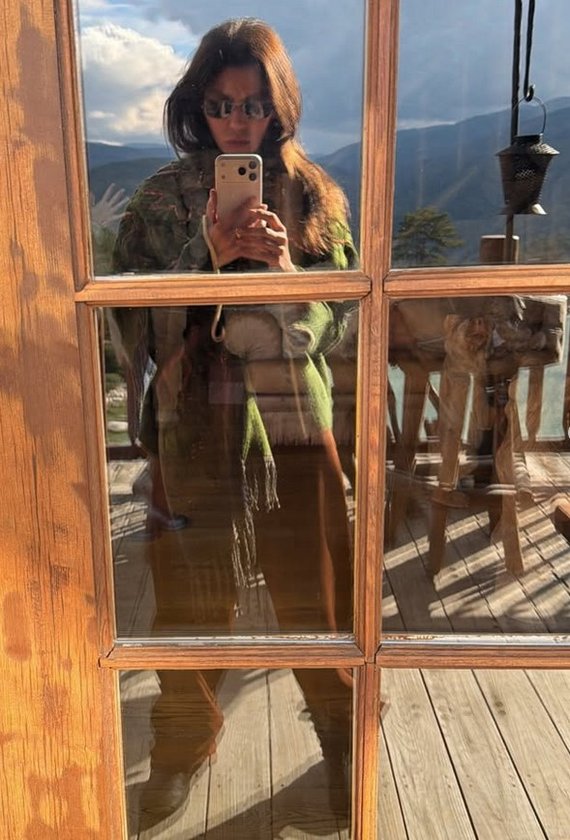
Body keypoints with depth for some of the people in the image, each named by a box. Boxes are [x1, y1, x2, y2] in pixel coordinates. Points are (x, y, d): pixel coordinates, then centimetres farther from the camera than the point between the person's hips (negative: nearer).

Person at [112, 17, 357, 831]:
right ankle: (182, 747, 36)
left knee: (315, 590, 10)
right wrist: (209, 254, -18)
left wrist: (284, 268, -20)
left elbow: (341, 312, -2)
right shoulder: (163, 196, 1)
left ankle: (342, 730, 36)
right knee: (192, 597, 10)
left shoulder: (314, 193, 4)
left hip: (295, 423, 1)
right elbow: (137, 310, -4)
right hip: (197, 427, 0)